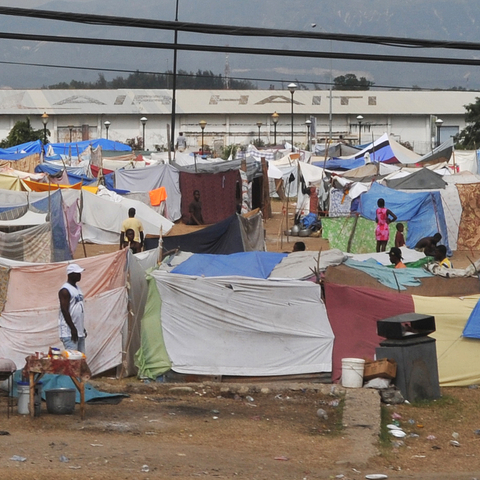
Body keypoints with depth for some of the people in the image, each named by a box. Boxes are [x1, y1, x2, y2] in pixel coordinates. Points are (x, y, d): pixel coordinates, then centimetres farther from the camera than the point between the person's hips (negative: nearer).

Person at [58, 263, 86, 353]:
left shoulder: (77, 288, 17)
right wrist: (73, 329, -20)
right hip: (69, 332, -9)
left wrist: (83, 329, 21)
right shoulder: (65, 290, -12)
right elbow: (65, 311, -18)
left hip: (79, 331, 9)